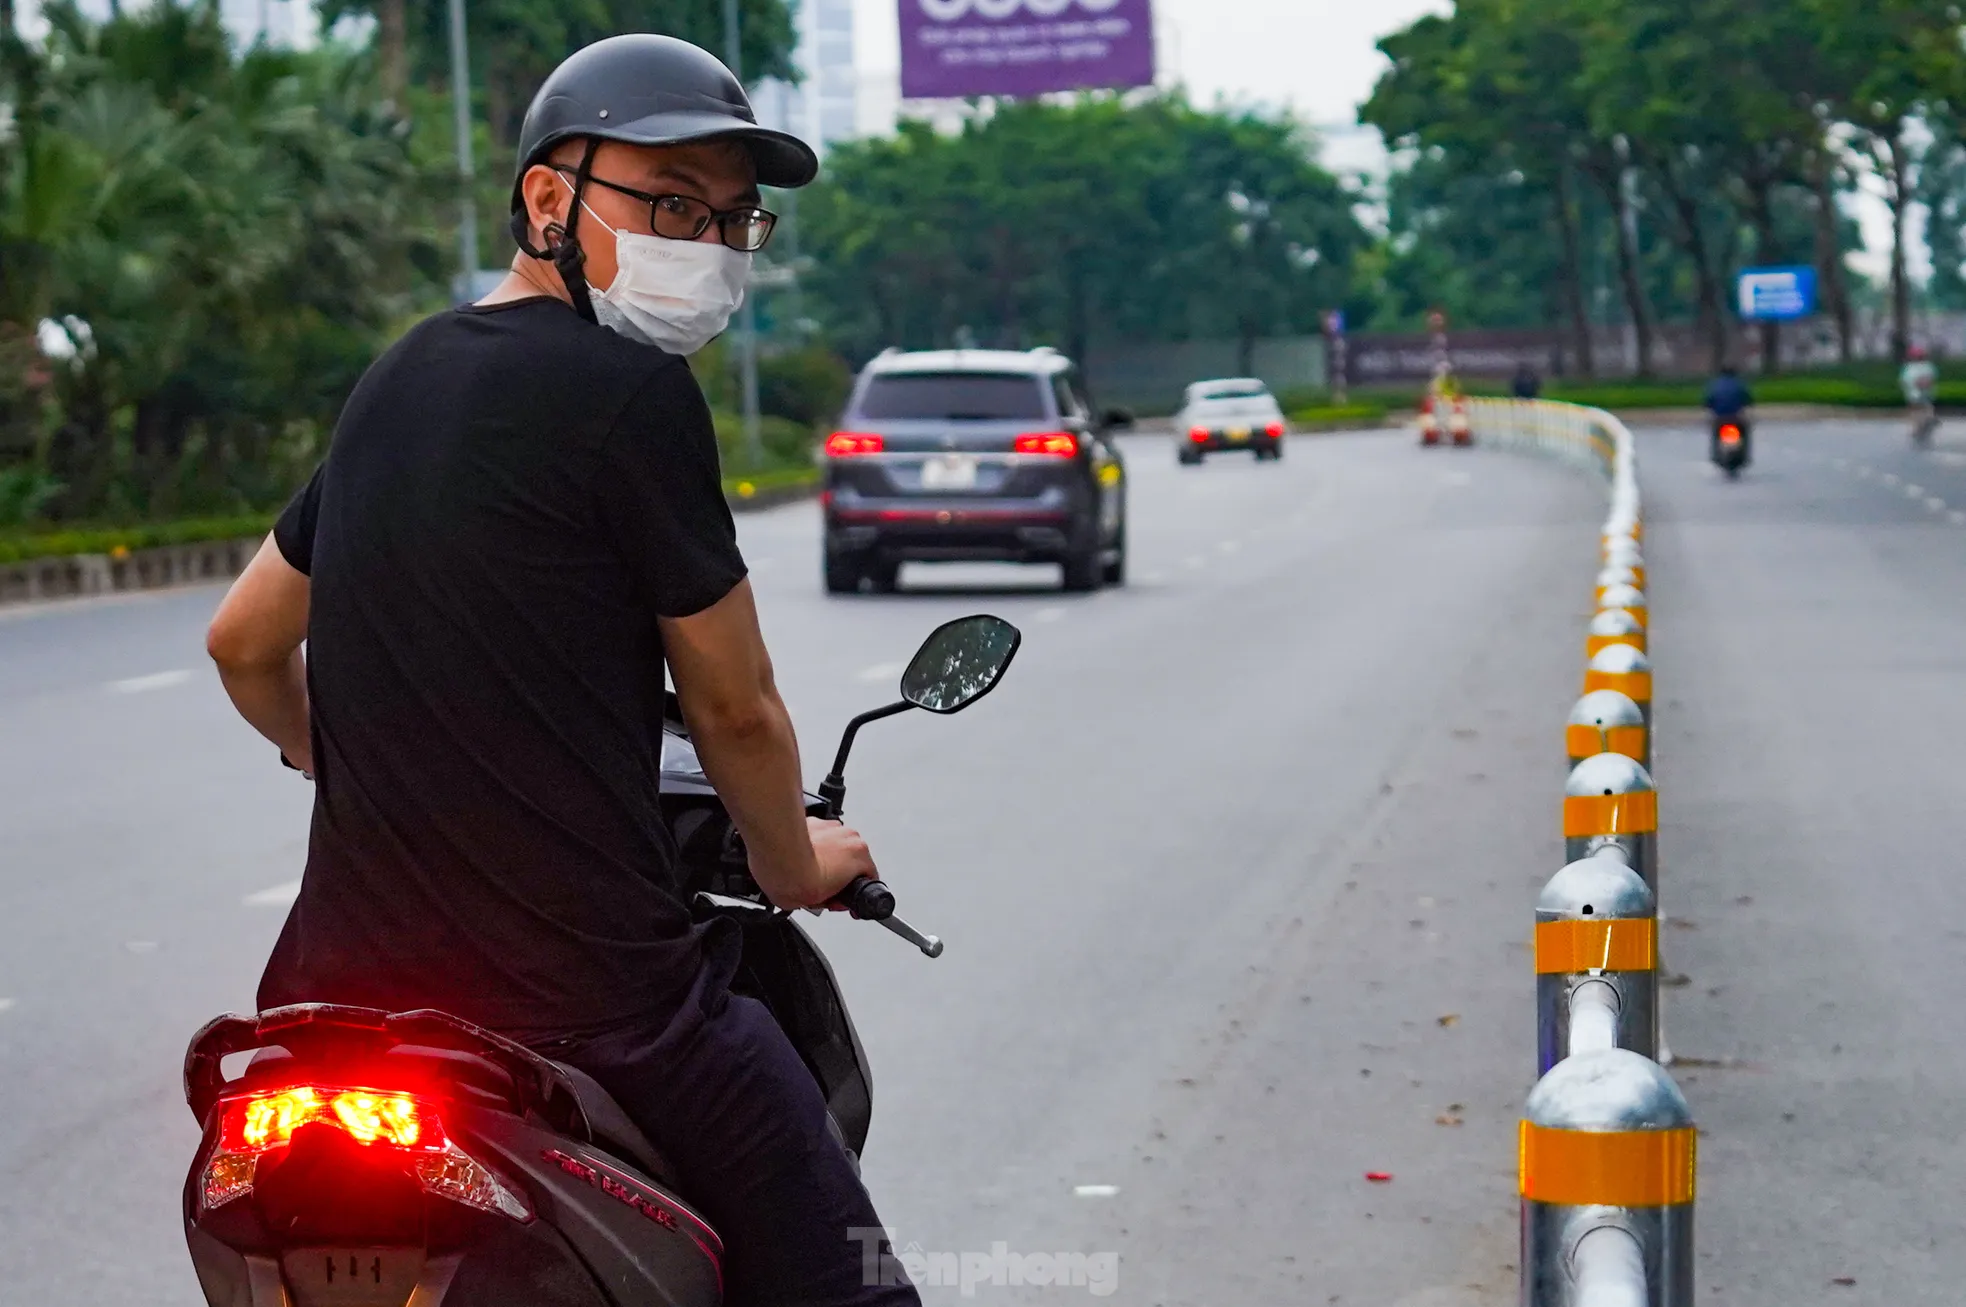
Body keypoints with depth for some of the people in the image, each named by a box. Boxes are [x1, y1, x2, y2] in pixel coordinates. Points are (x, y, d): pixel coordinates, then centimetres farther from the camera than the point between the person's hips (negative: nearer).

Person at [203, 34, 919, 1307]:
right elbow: (736, 709, -2)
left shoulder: (398, 380, 13)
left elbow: (245, 641, 24)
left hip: (349, 967, 8)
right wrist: (799, 864, 17)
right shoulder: (631, 390, -10)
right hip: (590, 992, -8)